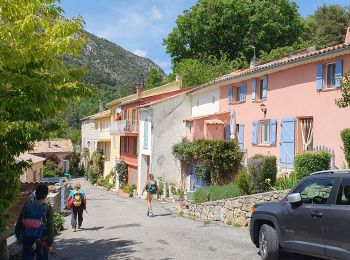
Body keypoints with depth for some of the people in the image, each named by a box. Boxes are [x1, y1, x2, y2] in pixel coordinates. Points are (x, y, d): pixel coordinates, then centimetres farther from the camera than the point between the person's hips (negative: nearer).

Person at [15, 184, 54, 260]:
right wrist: (50, 244, -8)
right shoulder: (47, 208, -15)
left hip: (27, 240, 2)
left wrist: (18, 236, 16)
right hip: (42, 241, -2)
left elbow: (19, 223, 2)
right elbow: (50, 227, -16)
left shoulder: (27, 205, -5)